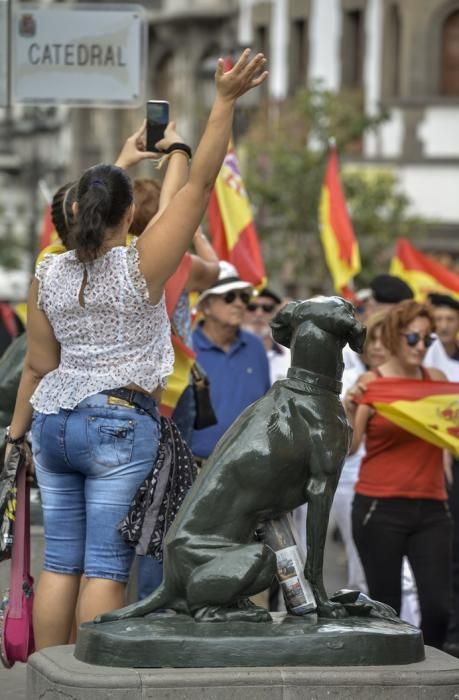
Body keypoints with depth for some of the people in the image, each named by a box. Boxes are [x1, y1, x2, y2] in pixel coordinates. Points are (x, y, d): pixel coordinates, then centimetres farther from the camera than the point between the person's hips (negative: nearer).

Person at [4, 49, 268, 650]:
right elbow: (199, 186, -13)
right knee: (106, 567, -4)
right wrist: (224, 103, -17)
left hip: (54, 422, 5)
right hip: (119, 427, -5)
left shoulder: (48, 274, 4)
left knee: (60, 563, 8)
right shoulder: (141, 265, -9)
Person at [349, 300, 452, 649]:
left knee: (438, 606, -5)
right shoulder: (372, 382, -1)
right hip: (381, 508, -3)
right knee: (386, 607, 0)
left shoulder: (437, 380, 10)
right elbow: (347, 446, -8)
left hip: (431, 506, 3)